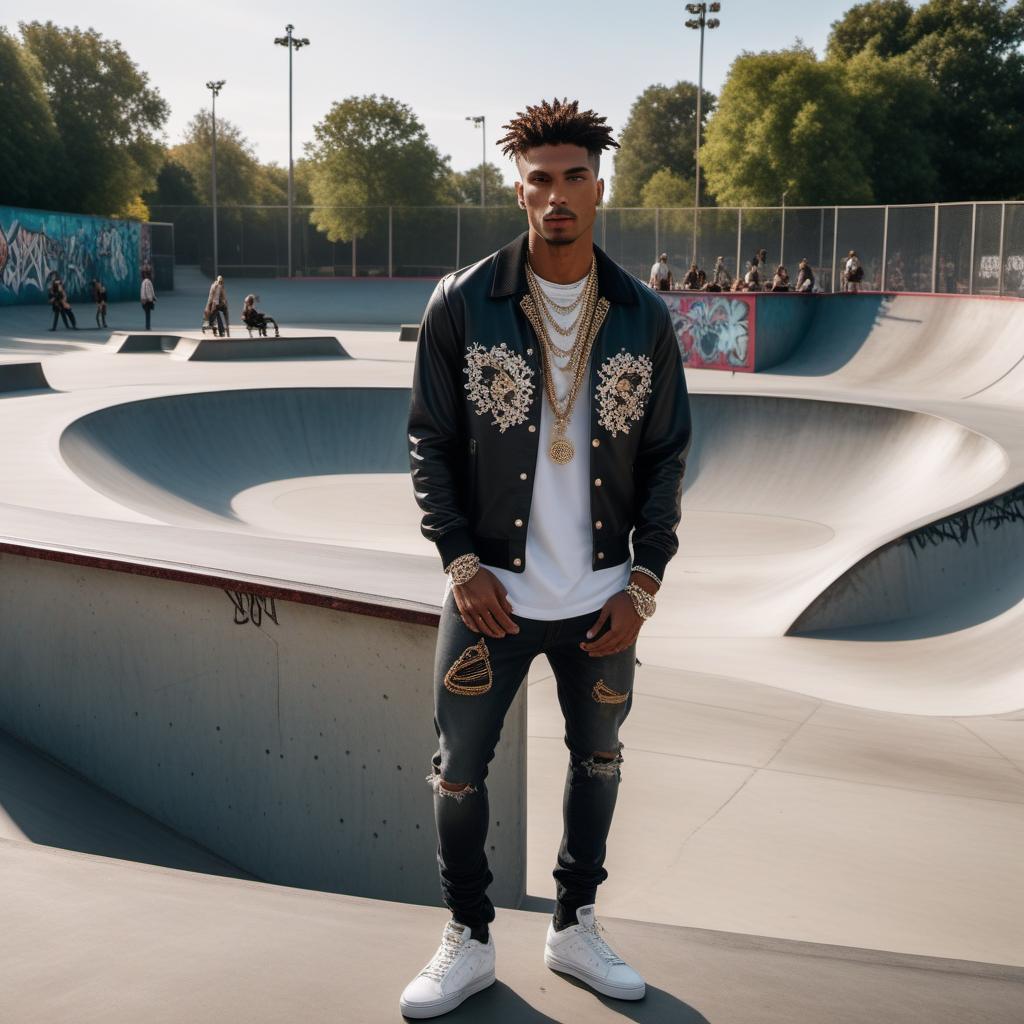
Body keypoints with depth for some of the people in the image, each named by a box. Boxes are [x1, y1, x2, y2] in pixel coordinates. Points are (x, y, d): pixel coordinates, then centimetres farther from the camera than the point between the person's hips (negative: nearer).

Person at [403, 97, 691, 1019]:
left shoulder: (644, 319, -1)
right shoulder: (463, 305, -6)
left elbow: (667, 456, 4)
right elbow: (430, 443, -2)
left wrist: (644, 583, -3)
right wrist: (461, 564, -10)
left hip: (602, 598, 2)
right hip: (491, 593, -2)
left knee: (598, 760, 15)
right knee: (460, 768, 5)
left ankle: (575, 928, 36)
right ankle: (469, 942, 27)